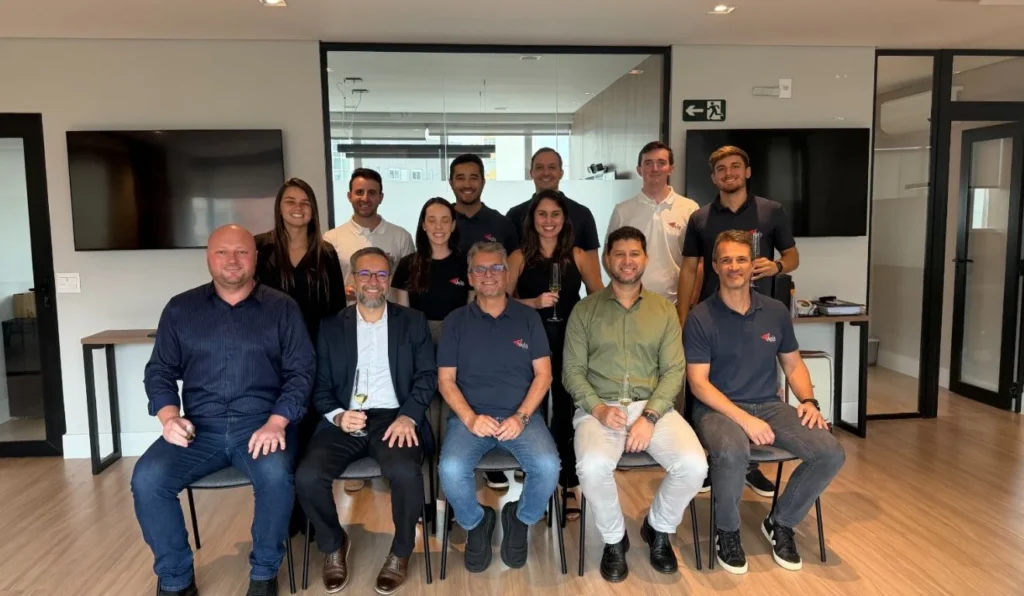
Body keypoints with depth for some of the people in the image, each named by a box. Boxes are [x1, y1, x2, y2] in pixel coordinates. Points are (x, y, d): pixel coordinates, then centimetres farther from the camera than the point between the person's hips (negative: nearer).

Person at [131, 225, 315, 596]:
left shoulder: (282, 308, 5)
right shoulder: (180, 309, 11)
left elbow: (301, 371, 0)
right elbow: (159, 370, 12)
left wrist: (276, 422, -16)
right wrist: (169, 416, -8)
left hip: (261, 425, -2)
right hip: (199, 428, 3)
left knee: (276, 477, -32)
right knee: (146, 479, -22)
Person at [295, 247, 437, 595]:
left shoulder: (412, 322, 10)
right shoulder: (332, 327, 13)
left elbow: (427, 376, 3)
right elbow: (321, 386, 9)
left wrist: (408, 416, -14)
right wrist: (337, 415, -13)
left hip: (394, 417, -1)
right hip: (345, 420, 2)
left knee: (405, 472, -32)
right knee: (308, 476, -24)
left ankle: (401, 551, -2)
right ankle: (334, 545, 8)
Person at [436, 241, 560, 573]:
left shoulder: (528, 317, 8)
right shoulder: (456, 321, 7)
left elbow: (543, 374, 4)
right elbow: (446, 380, 3)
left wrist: (521, 417, -11)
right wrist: (470, 418, -13)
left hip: (521, 415, 1)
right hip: (471, 416, 0)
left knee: (547, 466, -27)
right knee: (451, 470, -29)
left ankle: (521, 519, 7)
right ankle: (476, 523, 5)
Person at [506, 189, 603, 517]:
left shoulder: (578, 256, 6)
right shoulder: (520, 257, 4)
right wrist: (534, 302, -13)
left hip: (570, 344, 1)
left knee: (566, 412, 2)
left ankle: (568, 486, 15)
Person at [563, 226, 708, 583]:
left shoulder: (664, 310, 10)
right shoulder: (585, 310, 6)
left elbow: (674, 370, 2)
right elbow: (573, 371, 2)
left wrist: (650, 416, -13)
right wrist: (597, 408, -16)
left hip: (653, 407, 2)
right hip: (599, 408, -1)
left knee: (694, 465, -24)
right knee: (593, 467, -32)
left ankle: (658, 529, 10)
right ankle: (614, 540, 1)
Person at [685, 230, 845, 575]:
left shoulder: (776, 312, 7)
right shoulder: (700, 317, -8)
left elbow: (793, 365, 17)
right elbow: (699, 383, -12)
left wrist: (809, 401, -3)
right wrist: (744, 420, -22)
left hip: (769, 406, 5)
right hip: (718, 408, -5)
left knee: (831, 454, -17)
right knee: (732, 454, -38)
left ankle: (780, 523, 8)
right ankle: (727, 531, -5)